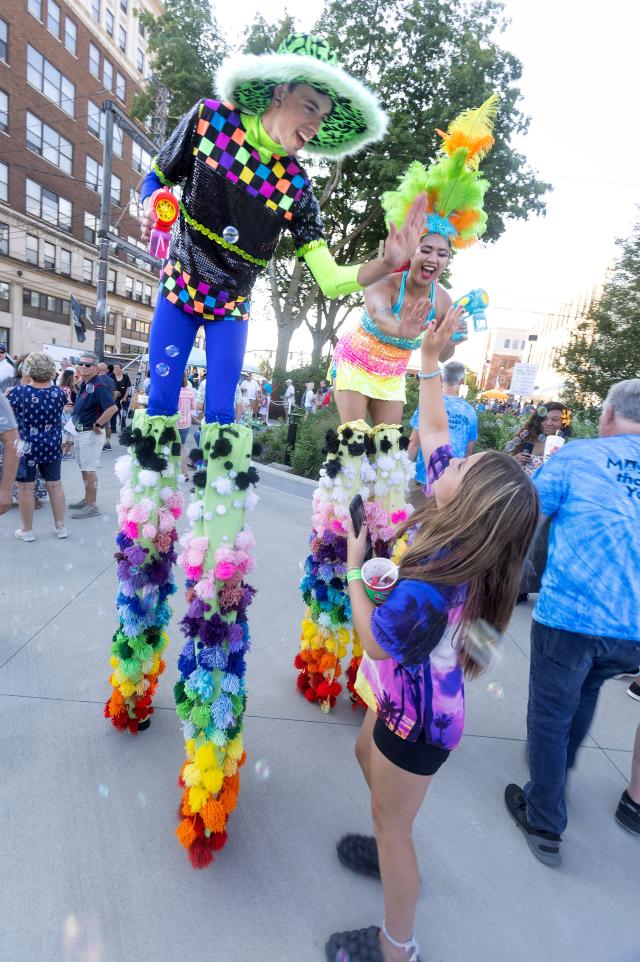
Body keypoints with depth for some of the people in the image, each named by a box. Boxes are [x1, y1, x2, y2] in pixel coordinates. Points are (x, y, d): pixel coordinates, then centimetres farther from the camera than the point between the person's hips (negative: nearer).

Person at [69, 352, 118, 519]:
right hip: (79, 432, 10)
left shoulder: (98, 386, -19)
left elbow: (113, 407, -31)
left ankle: (92, 506, 3)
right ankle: (87, 499, 29)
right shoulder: (82, 384, 10)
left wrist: (98, 425, -23)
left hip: (90, 434, -10)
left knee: (89, 470, -5)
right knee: (83, 468, 17)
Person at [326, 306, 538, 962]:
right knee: (367, 755, 31)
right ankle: (392, 851, 57)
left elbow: (375, 640, -25)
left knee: (391, 823, 14)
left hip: (417, 717, -8)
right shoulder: (453, 527, -15)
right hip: (407, 696, 8)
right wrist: (430, 360, -5)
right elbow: (432, 431, -6)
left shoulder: (429, 585, -39)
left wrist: (353, 568, -19)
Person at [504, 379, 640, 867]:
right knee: (586, 693, 31)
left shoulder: (577, 455, -6)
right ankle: (559, 769, 54)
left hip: (568, 616, -5)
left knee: (551, 715, 14)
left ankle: (545, 825, 28)